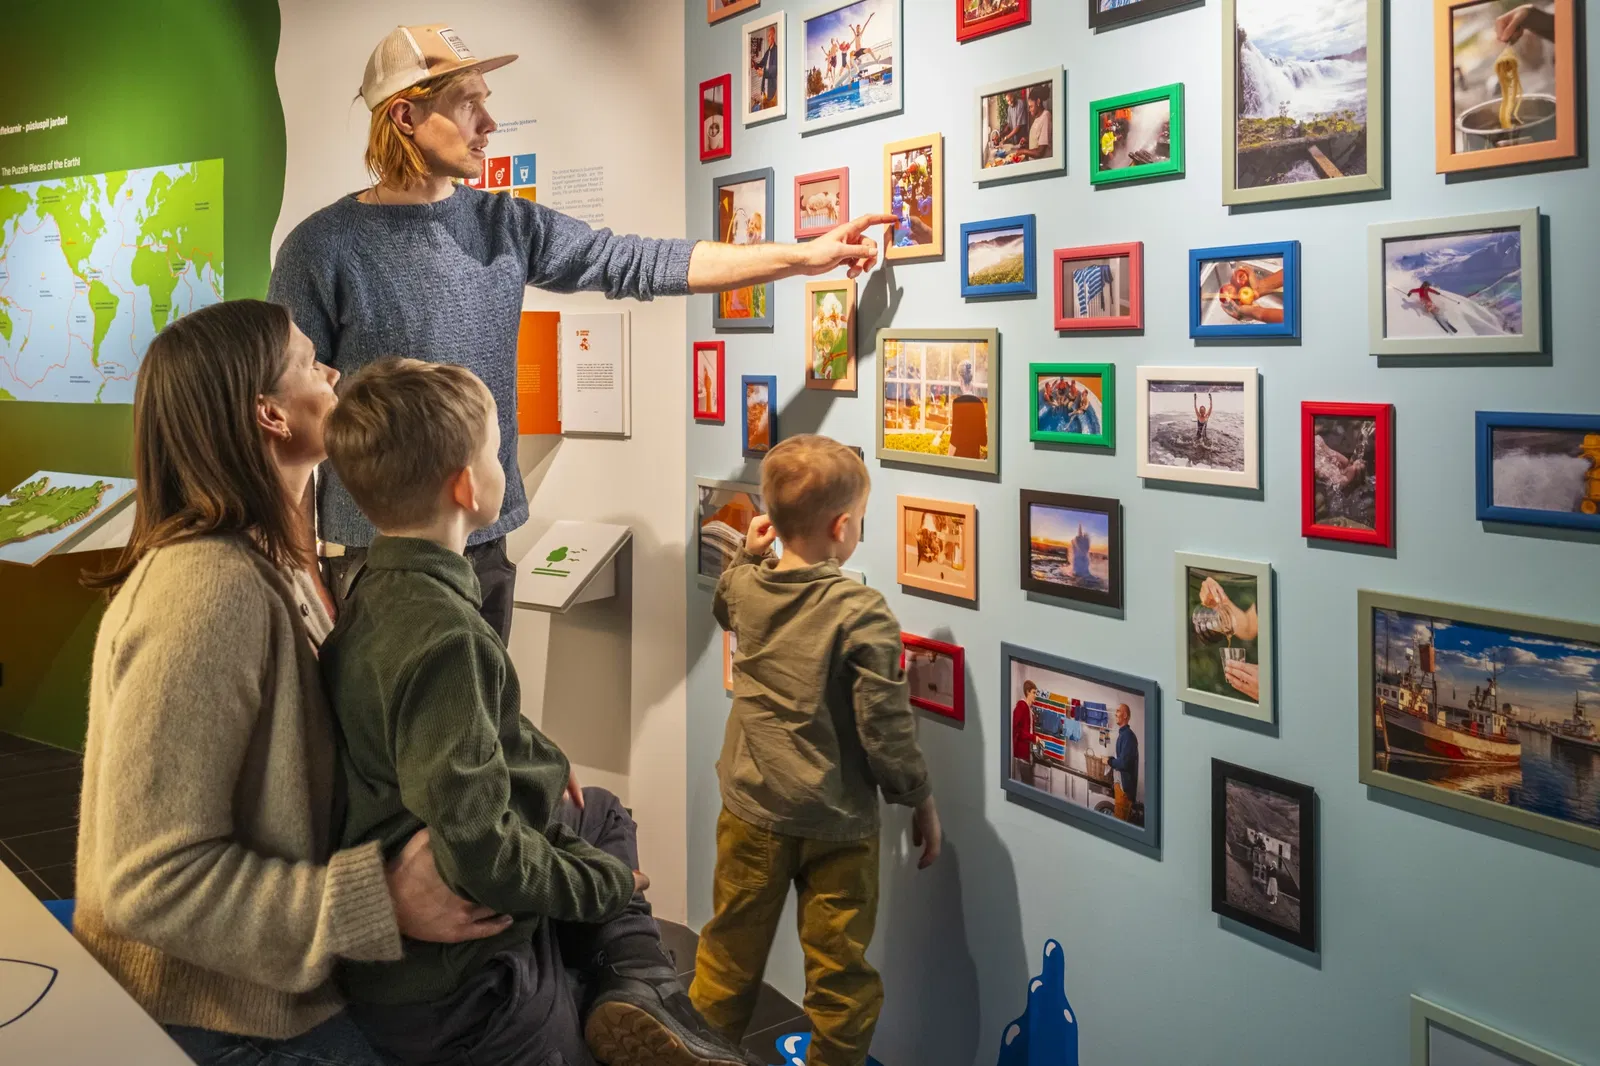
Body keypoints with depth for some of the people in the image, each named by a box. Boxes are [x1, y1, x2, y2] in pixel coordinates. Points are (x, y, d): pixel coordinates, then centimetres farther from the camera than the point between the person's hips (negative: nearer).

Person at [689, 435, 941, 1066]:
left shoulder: (744, 585, -3)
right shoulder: (862, 613, -19)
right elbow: (885, 727, -15)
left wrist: (747, 555, 19)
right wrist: (921, 799, -3)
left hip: (751, 808, 5)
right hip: (835, 823, -5)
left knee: (731, 950, 20)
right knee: (839, 972, 11)